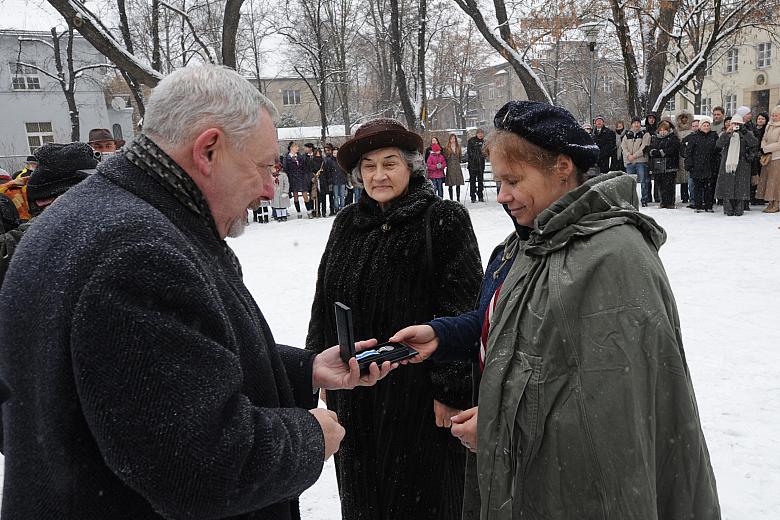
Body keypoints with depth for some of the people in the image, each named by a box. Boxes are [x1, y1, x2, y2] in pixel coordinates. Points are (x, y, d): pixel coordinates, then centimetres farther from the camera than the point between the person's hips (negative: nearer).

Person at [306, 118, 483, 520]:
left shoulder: (444, 220, -9)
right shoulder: (347, 223, 7)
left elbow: (461, 310, -12)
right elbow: (324, 302, 14)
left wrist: (450, 389, -14)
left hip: (418, 394, -5)